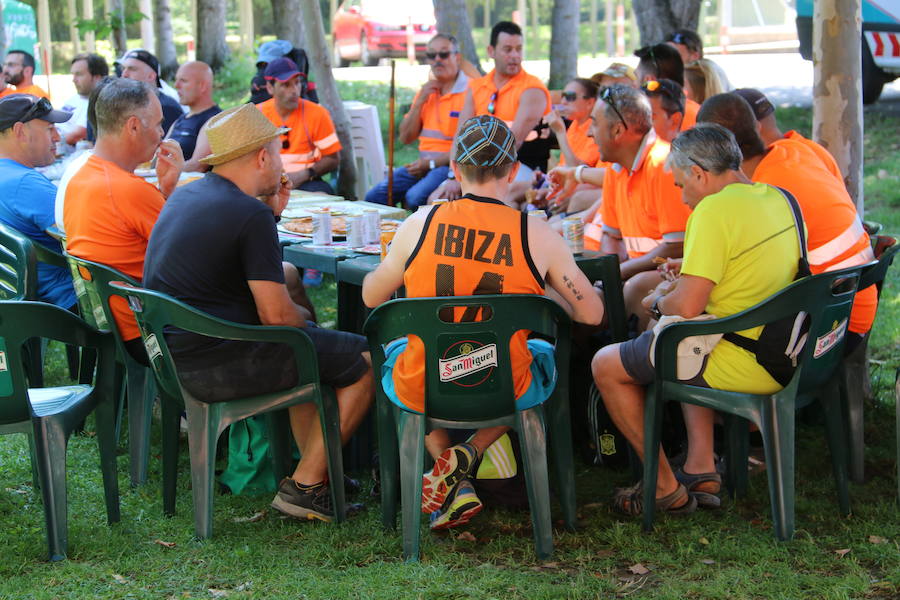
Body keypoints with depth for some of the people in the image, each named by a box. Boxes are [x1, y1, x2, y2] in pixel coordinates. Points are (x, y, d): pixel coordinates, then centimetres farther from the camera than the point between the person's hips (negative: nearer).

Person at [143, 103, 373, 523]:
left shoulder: (184, 196, 11)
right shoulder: (250, 214, -18)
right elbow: (276, 315, -19)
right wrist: (305, 317, 4)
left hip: (171, 353, 10)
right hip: (216, 368, -10)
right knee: (367, 360, -1)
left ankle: (317, 468, 30)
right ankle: (303, 486, 2)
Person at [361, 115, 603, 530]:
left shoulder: (419, 224, -8)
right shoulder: (538, 236, -12)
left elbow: (371, 297, 6)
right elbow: (591, 314, -4)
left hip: (422, 392, 1)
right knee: (545, 354, 34)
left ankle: (453, 477, 20)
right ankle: (469, 455, 10)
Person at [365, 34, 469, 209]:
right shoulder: (427, 91, 17)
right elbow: (406, 138, 15)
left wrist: (432, 163, -14)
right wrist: (420, 102, 2)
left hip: (452, 166, -7)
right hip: (423, 164, 8)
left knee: (415, 197, -32)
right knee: (374, 197, -7)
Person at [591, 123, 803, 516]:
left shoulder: (714, 209, -20)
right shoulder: (778, 198, 8)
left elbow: (688, 306, -22)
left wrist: (658, 302, 0)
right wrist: (682, 285, 17)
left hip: (738, 367, -9)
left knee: (606, 366, 10)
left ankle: (666, 488, 15)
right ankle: (701, 469, 24)